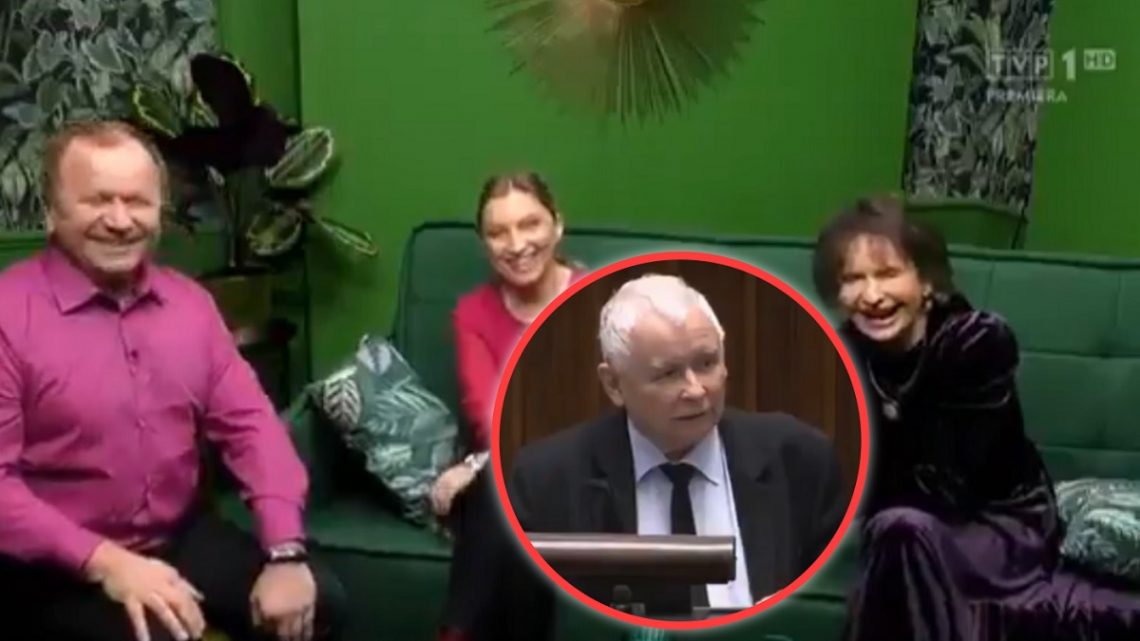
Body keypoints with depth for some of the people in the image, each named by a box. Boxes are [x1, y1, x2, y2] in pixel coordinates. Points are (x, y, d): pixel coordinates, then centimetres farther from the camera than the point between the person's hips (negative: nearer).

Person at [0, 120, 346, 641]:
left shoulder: (189, 302, 7)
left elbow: (249, 422, 4)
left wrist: (285, 553, -9)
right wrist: (104, 562, -25)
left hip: (182, 537, 6)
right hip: (60, 569, -5)